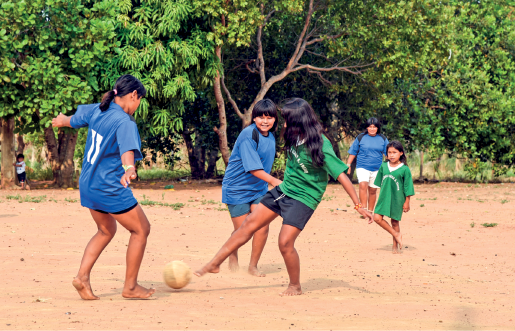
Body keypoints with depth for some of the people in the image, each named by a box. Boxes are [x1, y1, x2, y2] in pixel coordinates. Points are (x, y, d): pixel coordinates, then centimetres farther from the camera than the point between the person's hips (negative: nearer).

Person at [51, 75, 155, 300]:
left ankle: (82, 277, 14)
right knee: (141, 230, 7)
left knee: (106, 231, 26)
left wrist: (61, 121, 49)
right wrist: (129, 168, -56)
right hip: (110, 188, -9)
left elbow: (73, 120, 26)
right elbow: (127, 148, -38)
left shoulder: (95, 111, 5)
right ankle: (130, 287, 11)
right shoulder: (125, 122, -18)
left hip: (88, 186, 9)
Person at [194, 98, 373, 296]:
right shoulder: (295, 136, -3)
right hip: (283, 190, 7)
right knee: (249, 224, 5)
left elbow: (342, 175, -23)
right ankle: (215, 264, 14)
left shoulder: (321, 146, -24)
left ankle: (295, 287, 8)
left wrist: (359, 206, -24)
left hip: (304, 198, -7)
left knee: (285, 243, -16)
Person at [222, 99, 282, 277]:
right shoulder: (248, 135, -21)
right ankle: (233, 257, 31)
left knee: (262, 228, -8)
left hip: (258, 189, 6)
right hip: (237, 188, -6)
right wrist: (274, 181, -36)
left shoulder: (270, 137, 5)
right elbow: (253, 168, -28)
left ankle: (253, 266, 10)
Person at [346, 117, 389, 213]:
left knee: (373, 190, 8)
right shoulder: (361, 138, 2)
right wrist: (348, 165, 2)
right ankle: (364, 208, -26)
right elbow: (353, 153, 6)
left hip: (377, 169, 2)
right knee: (363, 185, -24)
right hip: (362, 167, -2)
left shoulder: (382, 139, 7)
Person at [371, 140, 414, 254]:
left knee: (395, 222, 4)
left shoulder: (404, 169, -9)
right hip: (384, 197, 4)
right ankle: (396, 234, 6)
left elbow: (407, 187, -5)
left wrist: (407, 202, -5)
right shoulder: (383, 166, 1)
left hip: (397, 199, -4)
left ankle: (395, 246, 18)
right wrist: (382, 195, 14)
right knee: (377, 218, -9)